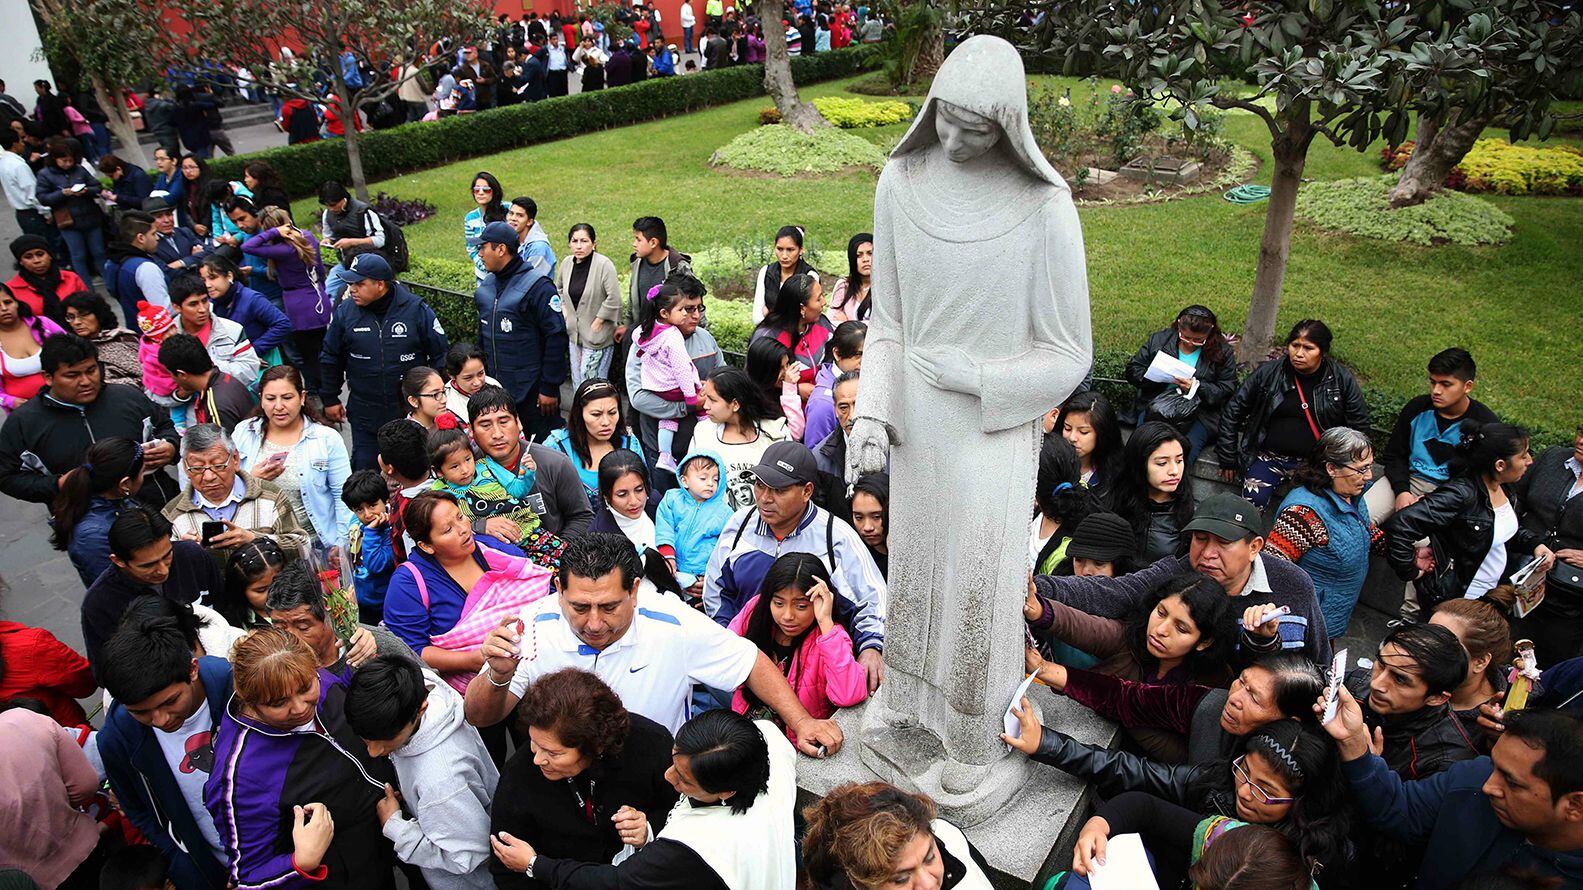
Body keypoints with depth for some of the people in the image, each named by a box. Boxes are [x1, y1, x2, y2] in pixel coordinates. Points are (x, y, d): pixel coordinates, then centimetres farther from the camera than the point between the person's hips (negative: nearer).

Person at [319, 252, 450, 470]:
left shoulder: (417, 310, -11)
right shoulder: (345, 312, -3)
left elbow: (441, 355, -2)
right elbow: (330, 359, 11)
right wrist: (330, 399, 13)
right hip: (364, 417, 2)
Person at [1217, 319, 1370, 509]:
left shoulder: (1343, 380, 0)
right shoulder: (1268, 373, 0)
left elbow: (1359, 428, 9)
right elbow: (1232, 412, 6)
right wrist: (1227, 458, 5)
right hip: (1270, 456, 0)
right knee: (1253, 500, -27)